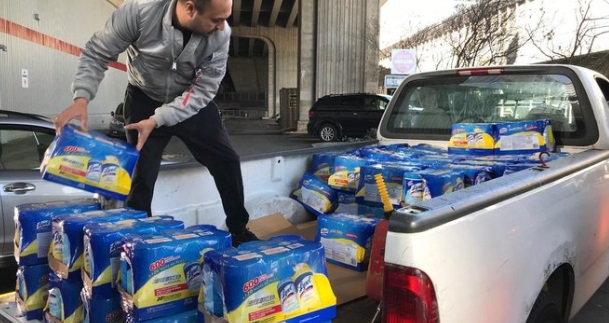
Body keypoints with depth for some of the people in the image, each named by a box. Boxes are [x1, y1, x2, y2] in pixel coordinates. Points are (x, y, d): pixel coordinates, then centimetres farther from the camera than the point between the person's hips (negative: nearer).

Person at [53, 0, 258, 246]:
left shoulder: (220, 34, -25)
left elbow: (203, 89, -23)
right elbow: (96, 53, -18)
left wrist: (157, 120, -31)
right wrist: (81, 98, -33)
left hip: (192, 101, 2)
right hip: (144, 99, -1)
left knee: (226, 161, -1)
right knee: (141, 173, -4)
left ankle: (238, 231, 18)